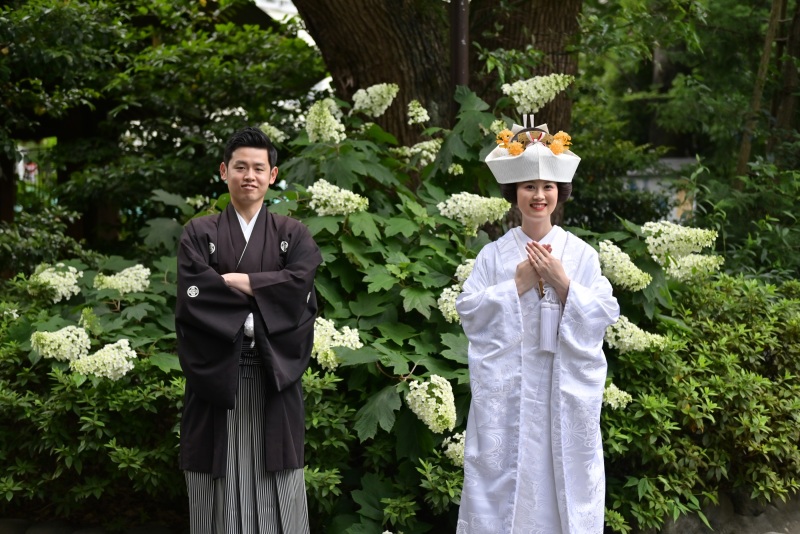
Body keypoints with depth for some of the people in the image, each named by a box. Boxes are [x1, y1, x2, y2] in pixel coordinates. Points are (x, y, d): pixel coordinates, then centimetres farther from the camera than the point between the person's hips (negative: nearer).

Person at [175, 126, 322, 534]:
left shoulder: (293, 235, 10)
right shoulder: (199, 234, 7)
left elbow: (298, 285, -10)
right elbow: (194, 296, -10)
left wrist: (232, 280, -11)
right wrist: (266, 293, -8)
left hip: (274, 378, 1)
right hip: (216, 376, 0)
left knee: (275, 493, 4)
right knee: (220, 492, 4)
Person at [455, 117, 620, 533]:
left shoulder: (581, 253, 2)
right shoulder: (494, 254, 1)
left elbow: (605, 314, -1)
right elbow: (469, 313, -4)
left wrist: (563, 284, -13)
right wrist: (517, 285, -11)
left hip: (565, 386, 0)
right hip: (506, 386, 0)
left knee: (562, 470, 6)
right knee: (503, 474, 3)